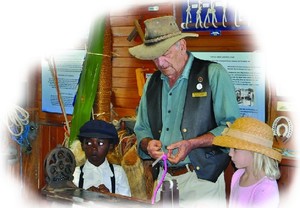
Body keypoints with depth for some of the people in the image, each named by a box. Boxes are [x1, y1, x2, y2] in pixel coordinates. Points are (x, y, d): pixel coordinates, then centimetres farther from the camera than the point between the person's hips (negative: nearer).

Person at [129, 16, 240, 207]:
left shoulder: (213, 74, -6)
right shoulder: (152, 83, 11)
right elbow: (142, 130, 18)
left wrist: (191, 144, -22)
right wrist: (148, 144, -6)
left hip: (203, 178, -5)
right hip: (164, 179, 5)